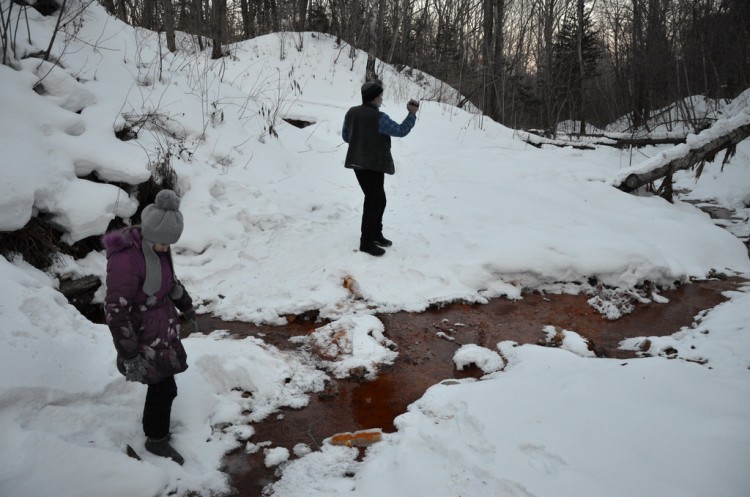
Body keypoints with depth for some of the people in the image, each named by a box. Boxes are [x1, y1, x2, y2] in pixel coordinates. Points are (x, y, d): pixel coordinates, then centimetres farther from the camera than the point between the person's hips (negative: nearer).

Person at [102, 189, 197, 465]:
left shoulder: (155, 246, -4)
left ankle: (153, 425, 43)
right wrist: (130, 356, -23)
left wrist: (186, 307, 23)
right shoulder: (125, 258, -30)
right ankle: (157, 440, 26)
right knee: (164, 388, 4)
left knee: (160, 383, 21)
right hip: (144, 334, -8)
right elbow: (116, 311, -26)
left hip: (163, 326, 8)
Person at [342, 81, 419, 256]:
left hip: (359, 163, 9)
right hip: (373, 165, -9)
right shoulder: (379, 118, -19)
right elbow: (401, 131, -14)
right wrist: (412, 114, -3)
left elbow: (345, 136, 13)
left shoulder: (352, 112, 4)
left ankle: (376, 234, 29)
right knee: (374, 202, -1)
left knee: (378, 199, 19)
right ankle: (366, 242, 3)